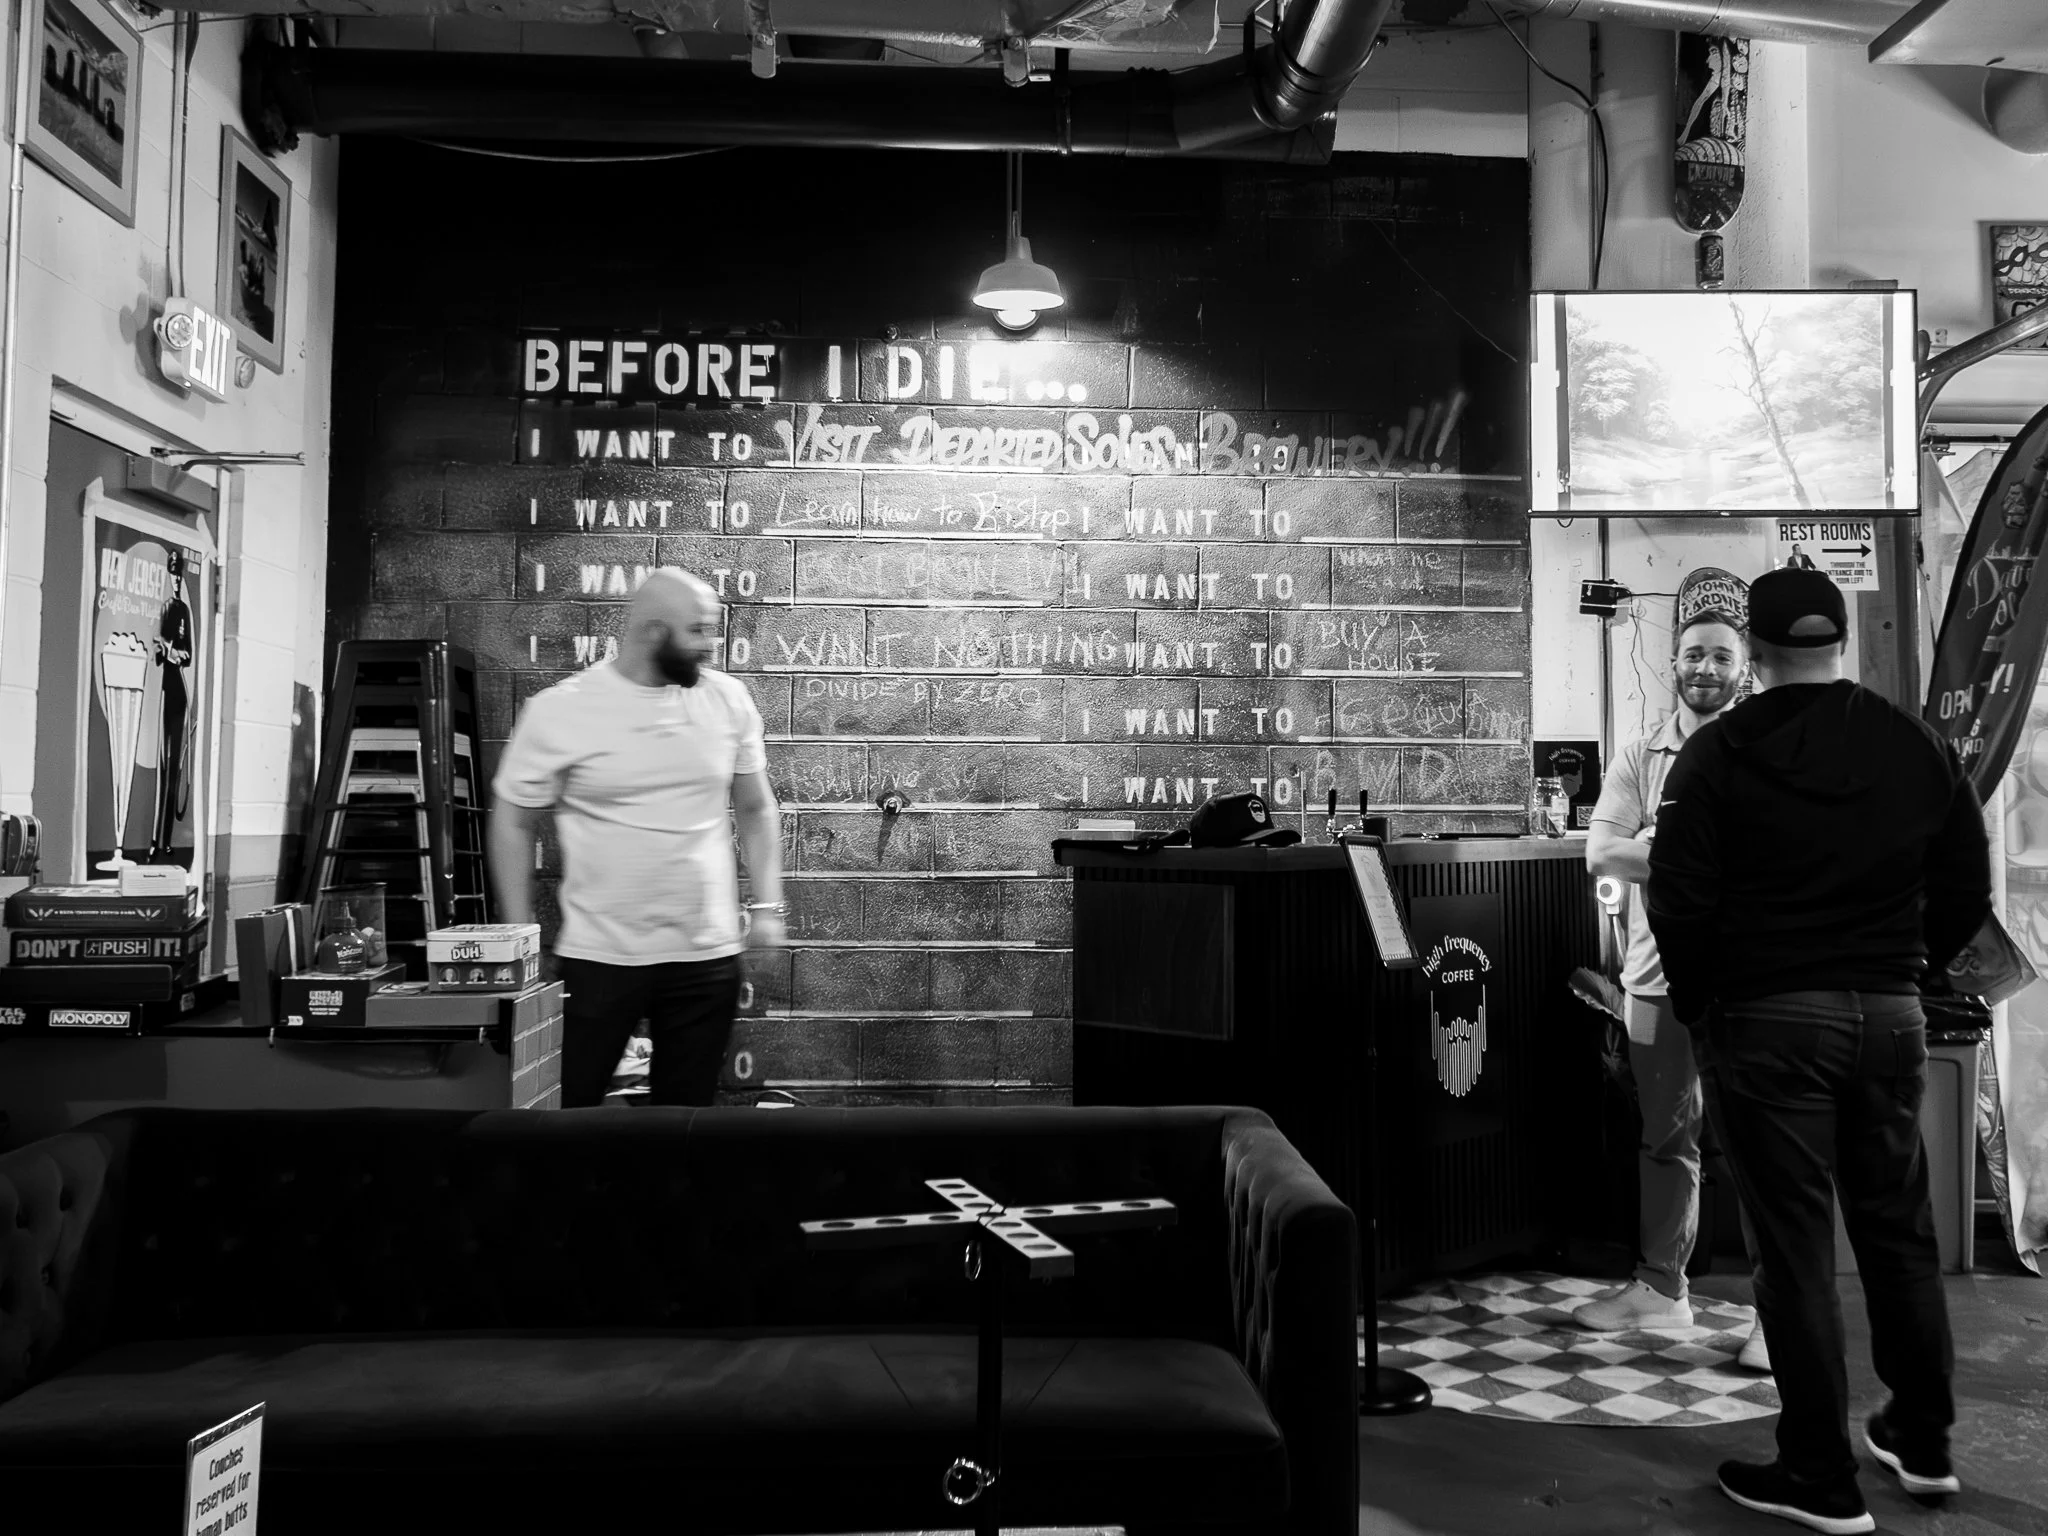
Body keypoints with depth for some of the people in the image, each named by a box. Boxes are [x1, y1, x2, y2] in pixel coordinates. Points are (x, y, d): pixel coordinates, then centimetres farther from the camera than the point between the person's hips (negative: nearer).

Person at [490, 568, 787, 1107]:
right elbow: (513, 823, 2)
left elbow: (755, 807, 12)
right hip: (598, 957, -2)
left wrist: (767, 904, 5)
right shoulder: (559, 710, -7)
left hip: (708, 956, 2)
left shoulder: (727, 699, 1)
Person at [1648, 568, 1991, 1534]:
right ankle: (1923, 1442, 31)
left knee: (1795, 1244, 2)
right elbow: (1967, 893, 9)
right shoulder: (1919, 749, 5)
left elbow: (1679, 901, -12)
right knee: (1898, 1228, 18)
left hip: (1768, 1020, -4)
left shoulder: (1718, 754, -9)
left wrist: (1697, 1007, 3)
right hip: (1890, 1017, 5)